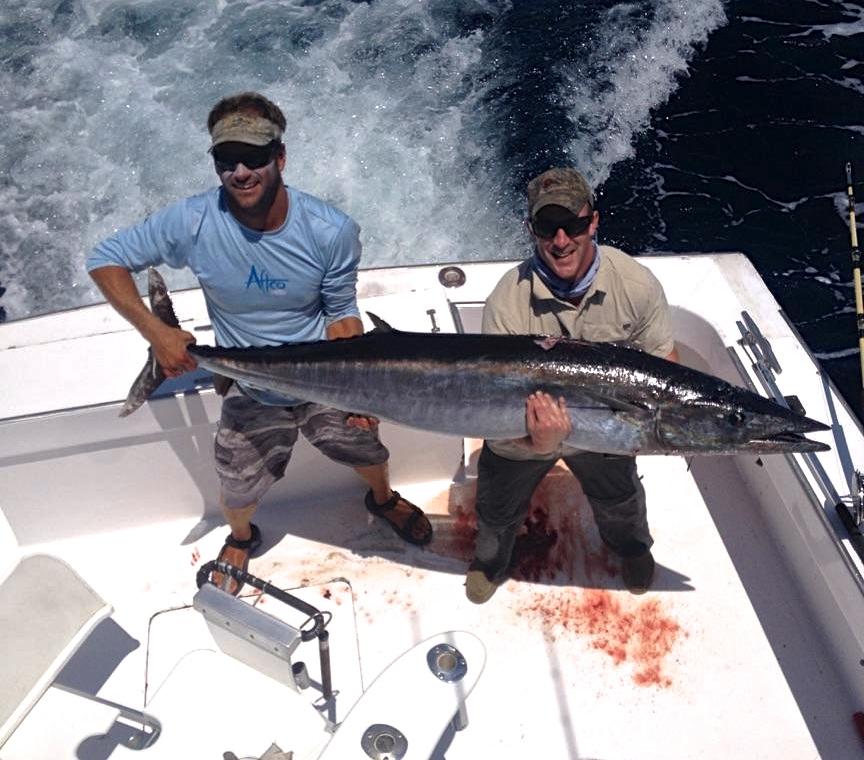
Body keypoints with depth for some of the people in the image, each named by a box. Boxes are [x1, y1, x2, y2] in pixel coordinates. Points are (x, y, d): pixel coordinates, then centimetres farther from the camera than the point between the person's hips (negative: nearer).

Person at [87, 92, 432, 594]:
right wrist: (157, 333, -22)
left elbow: (342, 315, -10)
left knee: (370, 452, 22)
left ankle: (383, 500, 61)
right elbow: (105, 260, -12)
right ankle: (241, 538, 55)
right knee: (239, 495, 15)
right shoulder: (192, 222, -23)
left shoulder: (332, 231, -23)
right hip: (252, 395, 0)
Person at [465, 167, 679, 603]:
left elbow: (664, 361, -11)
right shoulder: (507, 303, -32)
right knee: (499, 510, 23)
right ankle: (491, 561, 60)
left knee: (618, 497, 30)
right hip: (523, 437, -1)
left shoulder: (636, 285, -26)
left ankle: (631, 545, 68)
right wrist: (537, 440, -52)